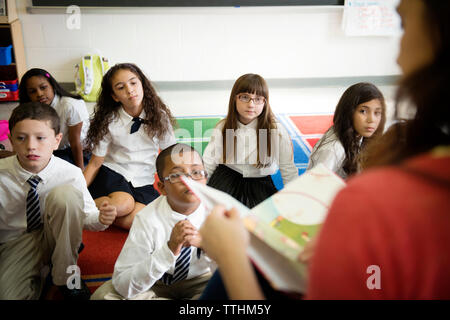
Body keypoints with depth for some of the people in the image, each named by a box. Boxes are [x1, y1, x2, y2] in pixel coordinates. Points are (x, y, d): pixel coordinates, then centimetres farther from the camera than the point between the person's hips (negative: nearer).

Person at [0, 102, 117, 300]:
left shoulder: (71, 174, -16)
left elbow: (85, 216, -6)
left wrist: (100, 219, -29)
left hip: (55, 236, 1)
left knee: (65, 194, -31)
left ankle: (66, 278, -13)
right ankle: (39, 273, 9)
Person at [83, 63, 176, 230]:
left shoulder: (159, 116, -3)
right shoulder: (109, 121, -5)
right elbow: (96, 162, -3)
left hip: (143, 181, 1)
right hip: (112, 173, -1)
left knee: (136, 219, -28)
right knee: (123, 204, -33)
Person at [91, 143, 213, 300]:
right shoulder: (147, 220, -23)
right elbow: (122, 286, -27)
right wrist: (170, 249, -40)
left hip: (200, 282, -1)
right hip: (155, 283, 1)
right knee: (103, 294, -20)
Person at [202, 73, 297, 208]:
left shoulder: (277, 131, -8)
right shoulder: (222, 128, -1)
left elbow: (289, 172, 0)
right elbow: (208, 164, 6)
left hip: (260, 186, -1)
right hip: (225, 183, 1)